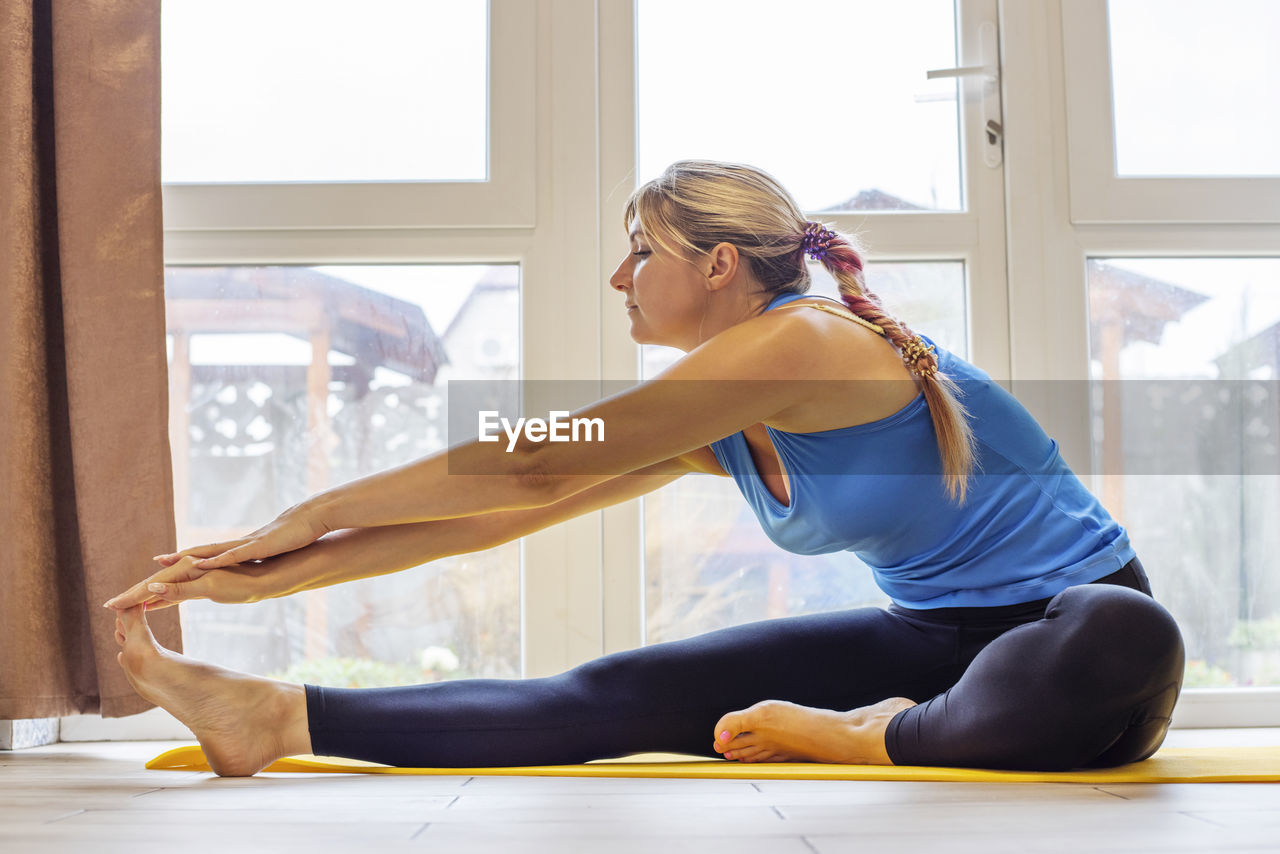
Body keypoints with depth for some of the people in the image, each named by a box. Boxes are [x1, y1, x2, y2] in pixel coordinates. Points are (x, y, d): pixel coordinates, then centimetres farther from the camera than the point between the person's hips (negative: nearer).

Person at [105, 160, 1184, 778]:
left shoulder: (804, 343, -21)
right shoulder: (707, 429, 5)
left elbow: (535, 467, -20)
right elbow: (504, 511, 5)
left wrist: (311, 515, -12)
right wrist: (273, 574, 2)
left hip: (1079, 620, -6)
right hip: (937, 637, 6)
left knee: (1121, 639, -44)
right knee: (620, 695, -9)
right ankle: (278, 716, -11)